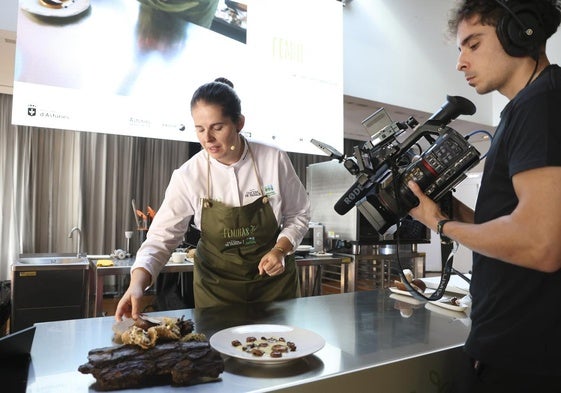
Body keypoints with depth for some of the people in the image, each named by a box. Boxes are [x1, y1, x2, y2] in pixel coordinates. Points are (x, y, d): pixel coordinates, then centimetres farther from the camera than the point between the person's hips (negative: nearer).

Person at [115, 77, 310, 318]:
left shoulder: (275, 161, -16)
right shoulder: (188, 176, -16)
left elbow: (298, 214, -2)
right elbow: (162, 237, -14)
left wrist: (281, 250, -18)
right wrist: (137, 284, -29)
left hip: (273, 275, 1)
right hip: (216, 284, 0)